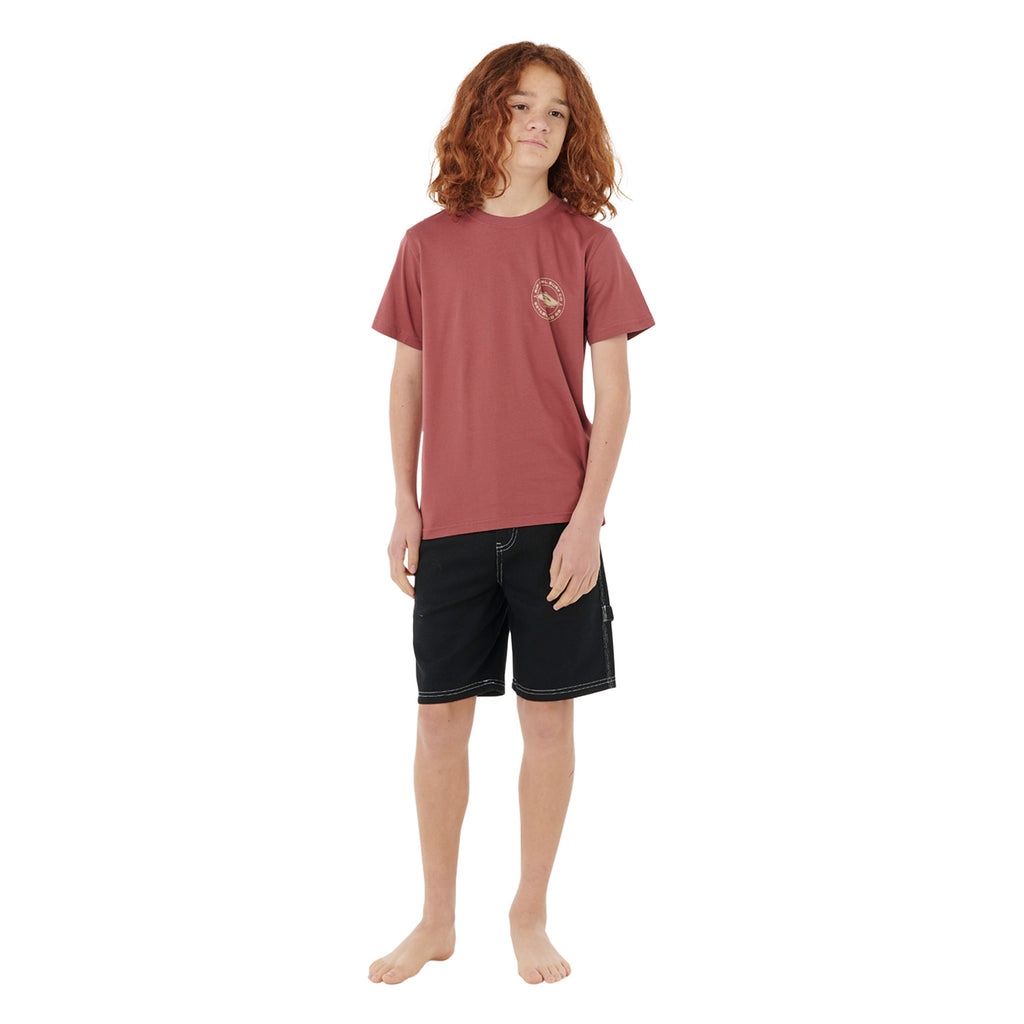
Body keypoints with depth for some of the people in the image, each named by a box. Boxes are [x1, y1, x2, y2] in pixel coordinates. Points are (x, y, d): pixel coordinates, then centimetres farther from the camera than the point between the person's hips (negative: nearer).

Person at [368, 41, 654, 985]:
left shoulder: (587, 242, 0)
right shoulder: (429, 244, 5)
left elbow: (613, 392, -2)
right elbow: (408, 382, 10)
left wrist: (588, 517, -9)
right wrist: (405, 507, 5)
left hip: (555, 521, -1)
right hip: (452, 521, 2)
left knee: (548, 716, 5)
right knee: (441, 720, 6)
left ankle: (531, 915, 23)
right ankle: (437, 920, 23)